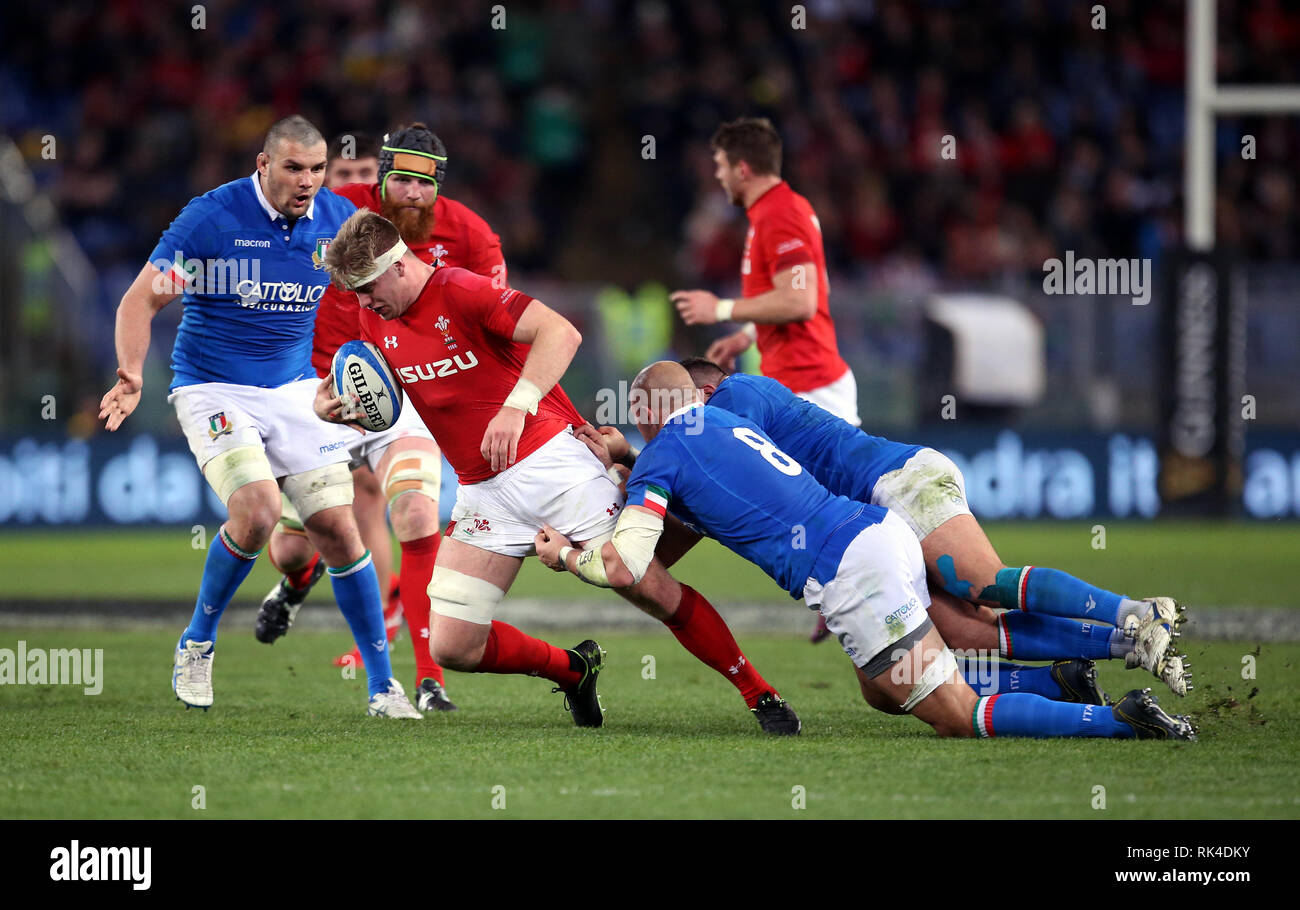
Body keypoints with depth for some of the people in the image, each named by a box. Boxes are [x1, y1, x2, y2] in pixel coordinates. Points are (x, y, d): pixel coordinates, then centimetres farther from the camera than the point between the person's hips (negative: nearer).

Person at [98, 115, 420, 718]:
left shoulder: (339, 219, -1)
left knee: (337, 527, -5)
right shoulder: (211, 218, -14)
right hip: (213, 390, -4)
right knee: (256, 511, -24)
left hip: (296, 390, 4)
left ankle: (382, 684, 5)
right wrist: (132, 373, -28)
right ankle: (197, 642, 0)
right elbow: (141, 300, -12)